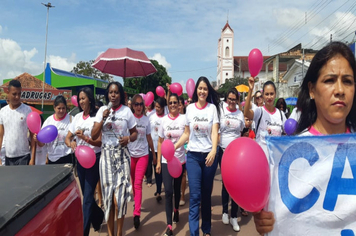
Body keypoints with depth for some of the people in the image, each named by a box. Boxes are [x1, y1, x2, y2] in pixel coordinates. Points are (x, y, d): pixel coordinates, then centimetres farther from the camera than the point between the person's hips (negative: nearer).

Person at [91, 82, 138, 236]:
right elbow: (94, 136, -1)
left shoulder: (127, 111, -1)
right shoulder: (102, 110, 3)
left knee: (120, 195, -3)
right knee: (108, 194, 7)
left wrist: (128, 138, -14)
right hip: (106, 155, 2)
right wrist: (103, 119, -13)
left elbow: (135, 132, 8)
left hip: (122, 156, -2)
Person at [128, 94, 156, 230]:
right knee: (133, 182, 13)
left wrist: (154, 153, 13)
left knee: (138, 183, -7)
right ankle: (136, 203, 36)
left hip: (143, 154, 0)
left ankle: (136, 214, -7)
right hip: (130, 154, 0)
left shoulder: (146, 120, 2)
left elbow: (149, 138, 10)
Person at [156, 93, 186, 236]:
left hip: (180, 159, 0)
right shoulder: (164, 120, 1)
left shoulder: (184, 119, -4)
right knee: (168, 191, -5)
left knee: (177, 188, 15)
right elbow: (160, 142, 4)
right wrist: (158, 162, 1)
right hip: (166, 160, 0)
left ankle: (176, 210, 42)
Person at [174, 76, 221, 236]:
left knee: (206, 195, 11)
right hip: (193, 156, 0)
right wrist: (174, 146, -5)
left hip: (209, 155, 0)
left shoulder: (212, 107, 0)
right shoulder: (190, 108, 5)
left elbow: (214, 132, -9)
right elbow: (186, 134, 9)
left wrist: (213, 151, -26)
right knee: (195, 196, -6)